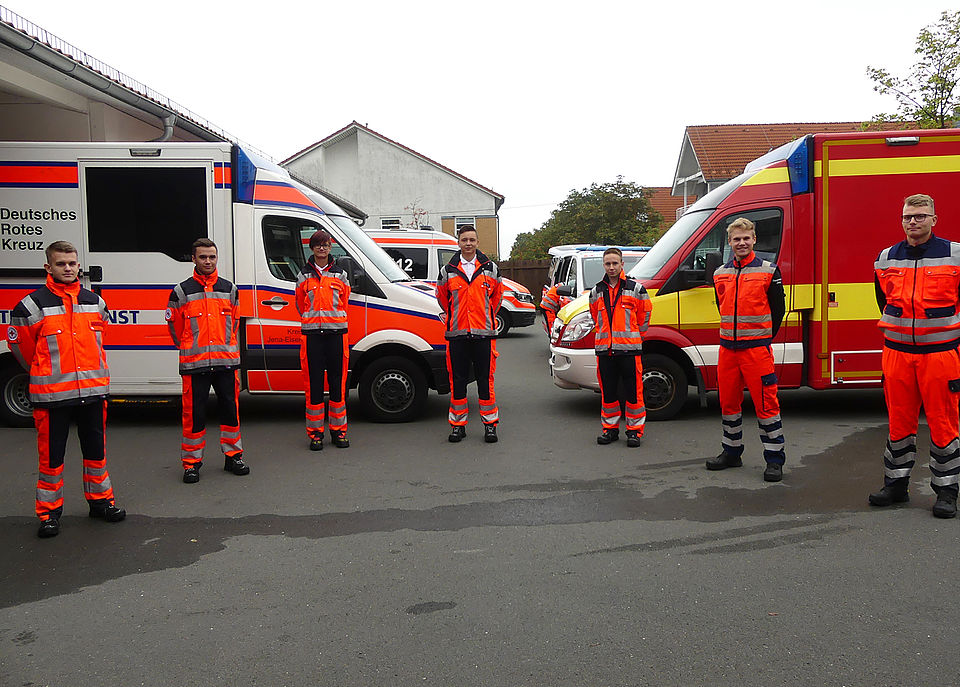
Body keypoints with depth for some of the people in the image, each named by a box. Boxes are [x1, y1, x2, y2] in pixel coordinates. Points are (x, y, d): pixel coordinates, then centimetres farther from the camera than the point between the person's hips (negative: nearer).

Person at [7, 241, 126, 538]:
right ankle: (49, 512, 16)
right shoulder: (34, 305, -6)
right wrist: (44, 373, 13)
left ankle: (100, 500, 28)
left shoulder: (95, 302, 8)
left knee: (96, 449, 13)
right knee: (52, 454, 4)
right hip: (51, 394, -4)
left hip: (93, 389, 4)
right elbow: (19, 342, 3)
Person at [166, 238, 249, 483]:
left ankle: (233, 456, 21)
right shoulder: (181, 291, 2)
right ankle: (191, 462, 12)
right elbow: (174, 324, 10)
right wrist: (189, 348, 12)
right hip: (194, 363, -2)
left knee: (231, 409, 7)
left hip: (227, 361, 3)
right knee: (194, 413, 0)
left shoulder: (229, 289, 11)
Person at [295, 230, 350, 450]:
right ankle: (315, 432, 9)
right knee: (313, 383, 0)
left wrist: (334, 320, 12)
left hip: (336, 333, 0)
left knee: (338, 383, 2)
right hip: (312, 333, 0)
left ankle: (338, 430, 12)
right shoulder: (304, 275, 9)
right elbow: (300, 304, 16)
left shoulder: (340, 274, 10)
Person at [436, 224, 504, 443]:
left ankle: (490, 424, 11)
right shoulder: (447, 271, 5)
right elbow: (441, 297, 20)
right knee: (457, 379, 4)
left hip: (484, 333, 0)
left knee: (485, 379, 1)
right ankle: (458, 424, 14)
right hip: (457, 334, 1)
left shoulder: (491, 269, 6)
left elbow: (497, 296, 20)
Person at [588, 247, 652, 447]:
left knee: (633, 391, -1)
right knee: (608, 391, 8)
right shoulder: (596, 292, 11)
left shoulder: (635, 289, 1)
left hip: (629, 348, -3)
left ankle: (635, 430, 9)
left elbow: (644, 315, 9)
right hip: (604, 348, 3)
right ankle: (610, 428, 20)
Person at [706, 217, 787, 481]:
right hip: (727, 348, 5)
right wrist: (733, 334, 15)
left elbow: (778, 308, 2)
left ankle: (775, 459, 5)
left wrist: (765, 338, 3)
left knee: (766, 404, -4)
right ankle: (731, 452, 25)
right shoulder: (720, 274, 12)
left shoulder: (768, 271, -1)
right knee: (728, 402, 11)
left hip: (757, 349, -5)